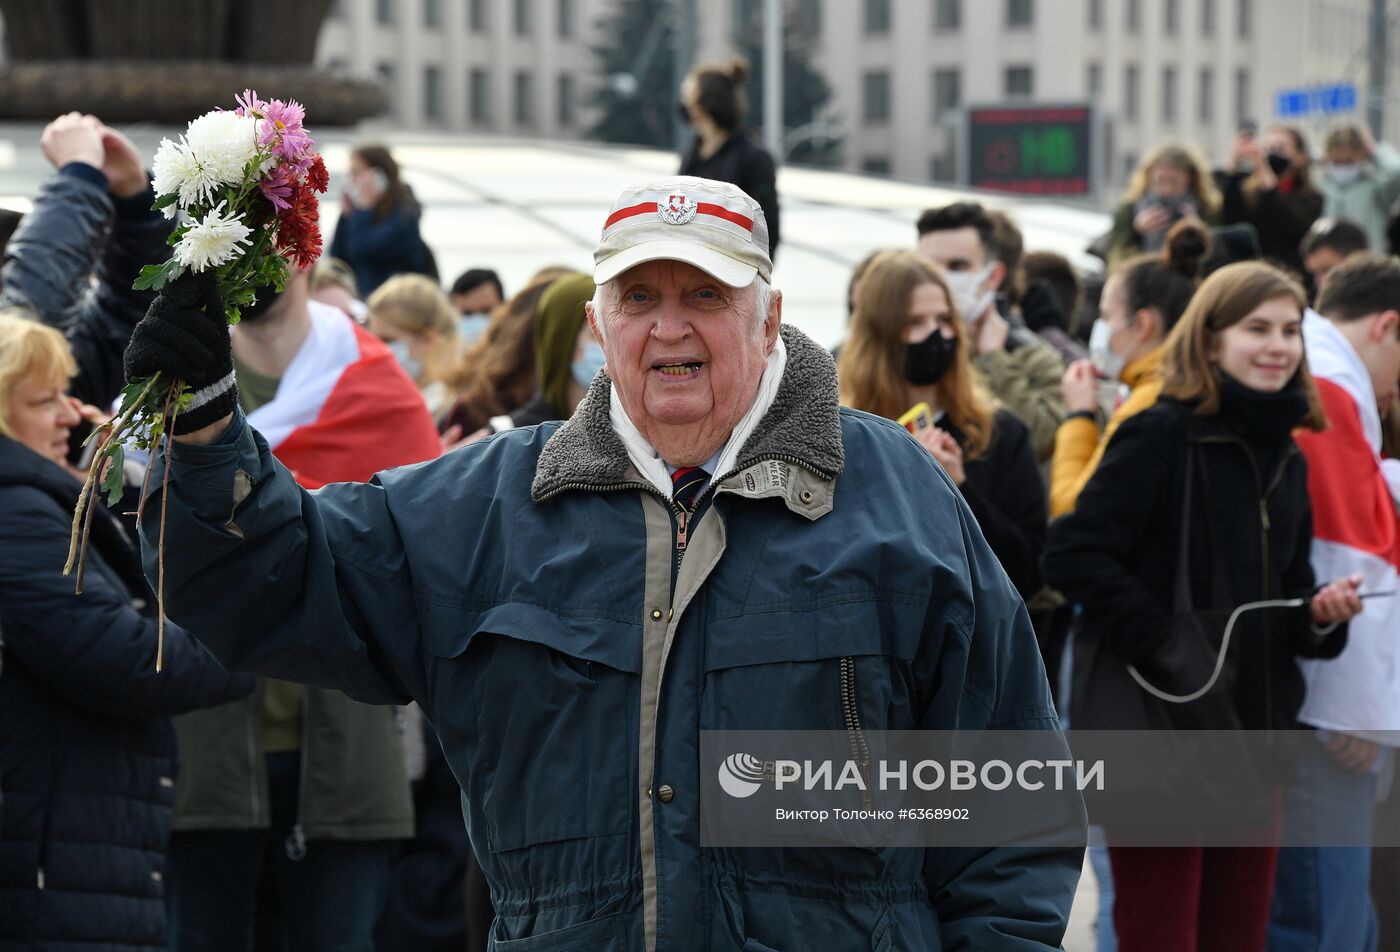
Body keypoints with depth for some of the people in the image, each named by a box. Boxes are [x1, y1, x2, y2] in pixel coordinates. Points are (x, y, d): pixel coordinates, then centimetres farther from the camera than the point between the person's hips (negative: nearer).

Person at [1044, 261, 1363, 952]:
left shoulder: (1286, 459, 14)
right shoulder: (1162, 436, -10)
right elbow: (1072, 554, -17)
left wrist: (1322, 617, -1)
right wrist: (1162, 646, -20)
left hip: (1252, 733, 7)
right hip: (1157, 732, -7)